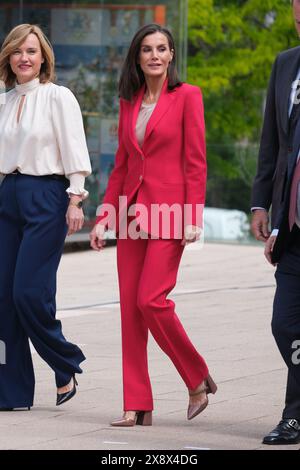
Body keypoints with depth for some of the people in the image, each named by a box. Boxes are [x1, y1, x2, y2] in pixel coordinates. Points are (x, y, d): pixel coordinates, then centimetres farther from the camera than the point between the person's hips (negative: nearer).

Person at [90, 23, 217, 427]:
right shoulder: (129, 103, 14)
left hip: (169, 209, -6)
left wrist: (193, 218, -13)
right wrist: (103, 218, 11)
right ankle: (137, 405, 4)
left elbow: (196, 161, -7)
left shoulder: (186, 97, -3)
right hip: (133, 210, 6)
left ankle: (198, 379, 4)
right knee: (129, 306, 1)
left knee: (151, 299, -16)